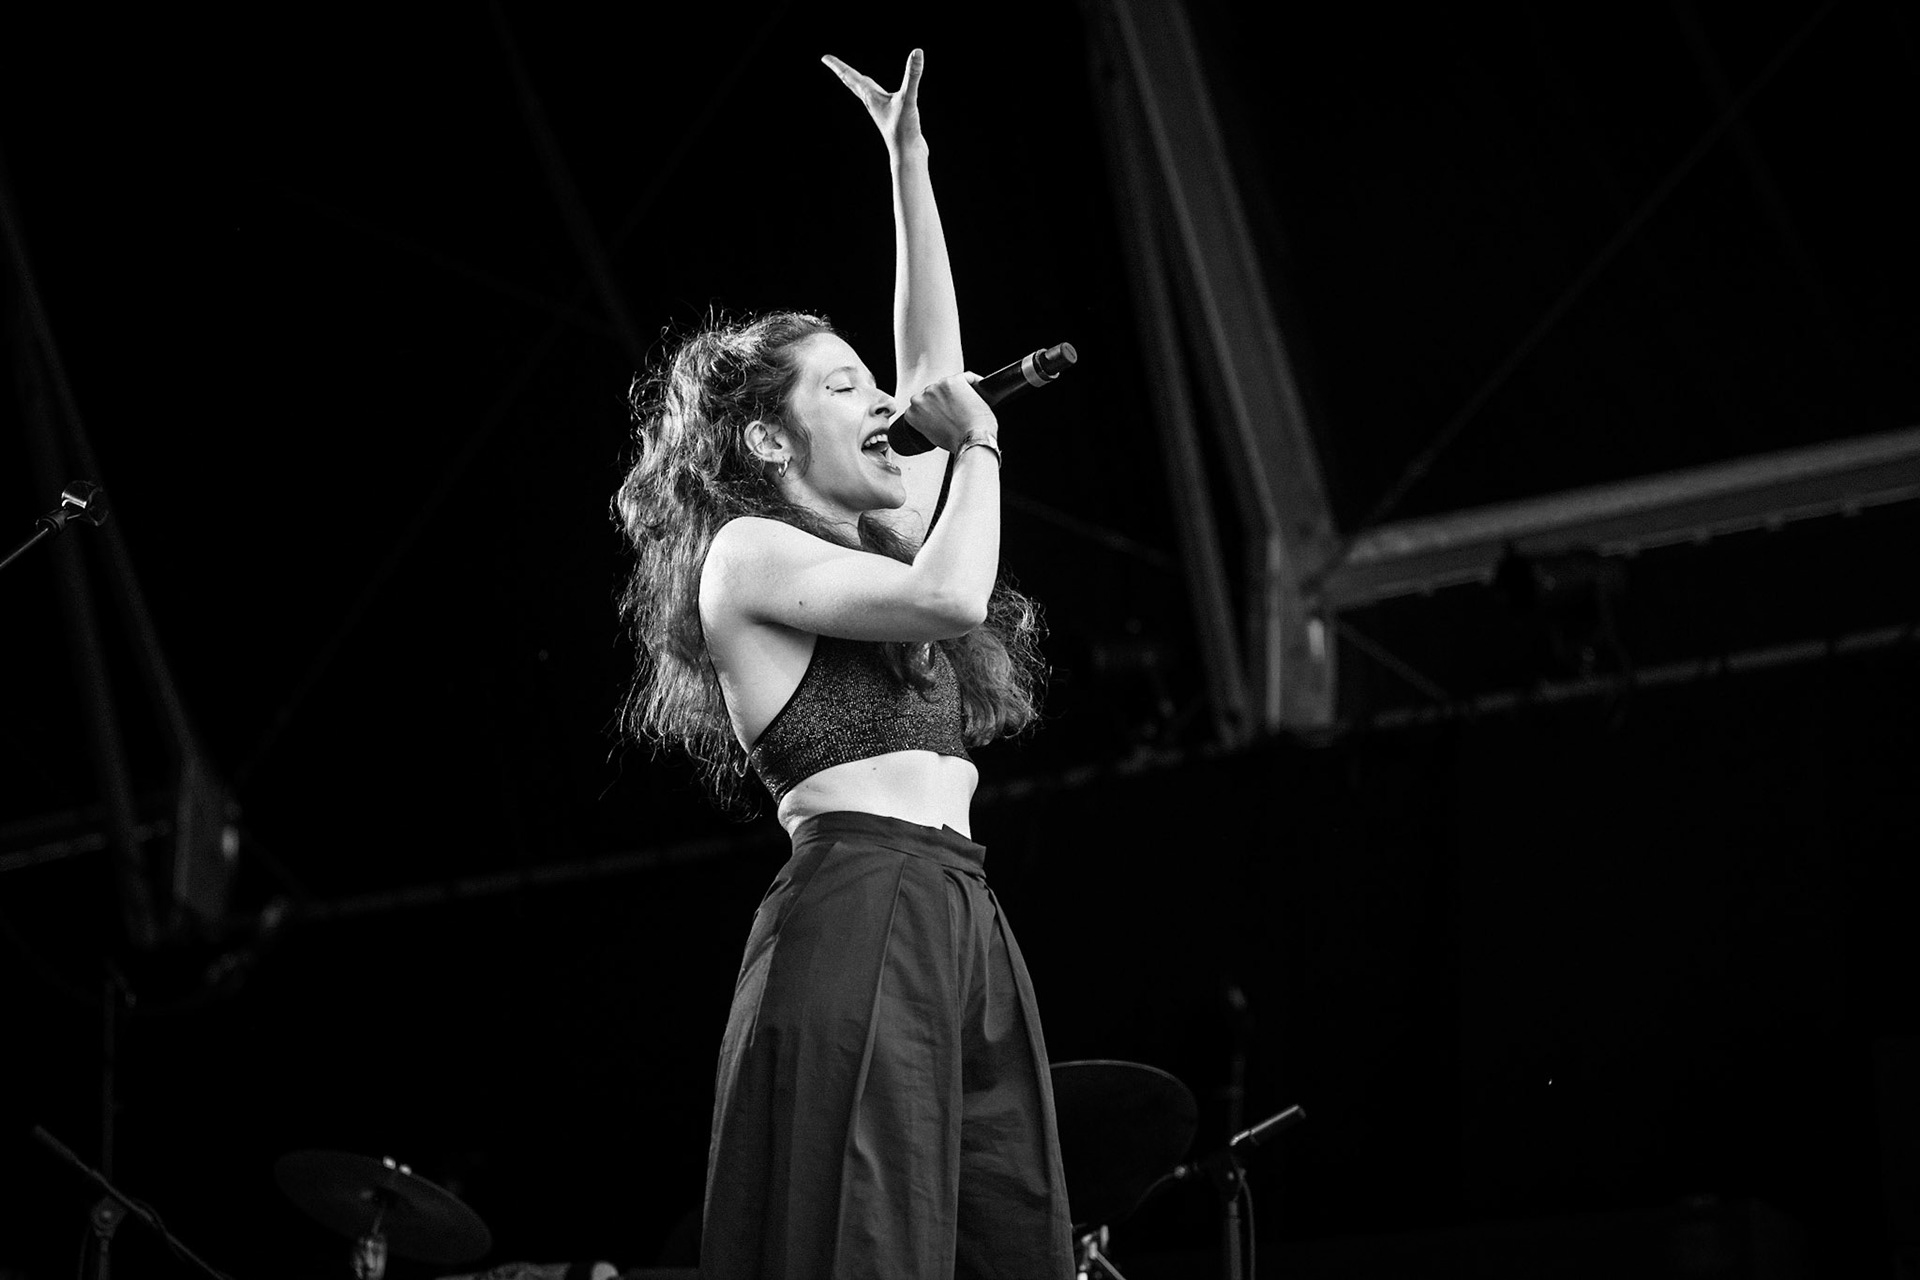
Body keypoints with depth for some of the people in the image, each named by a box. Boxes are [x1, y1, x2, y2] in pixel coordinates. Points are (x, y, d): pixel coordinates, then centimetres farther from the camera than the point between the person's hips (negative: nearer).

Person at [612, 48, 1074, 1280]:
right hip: (857, 915, -8)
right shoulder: (747, 553, 1)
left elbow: (934, 368, 31)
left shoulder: (871, 539, 25)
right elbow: (950, 596, -12)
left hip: (966, 924, 8)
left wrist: (911, 170, 29)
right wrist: (979, 439, 4)